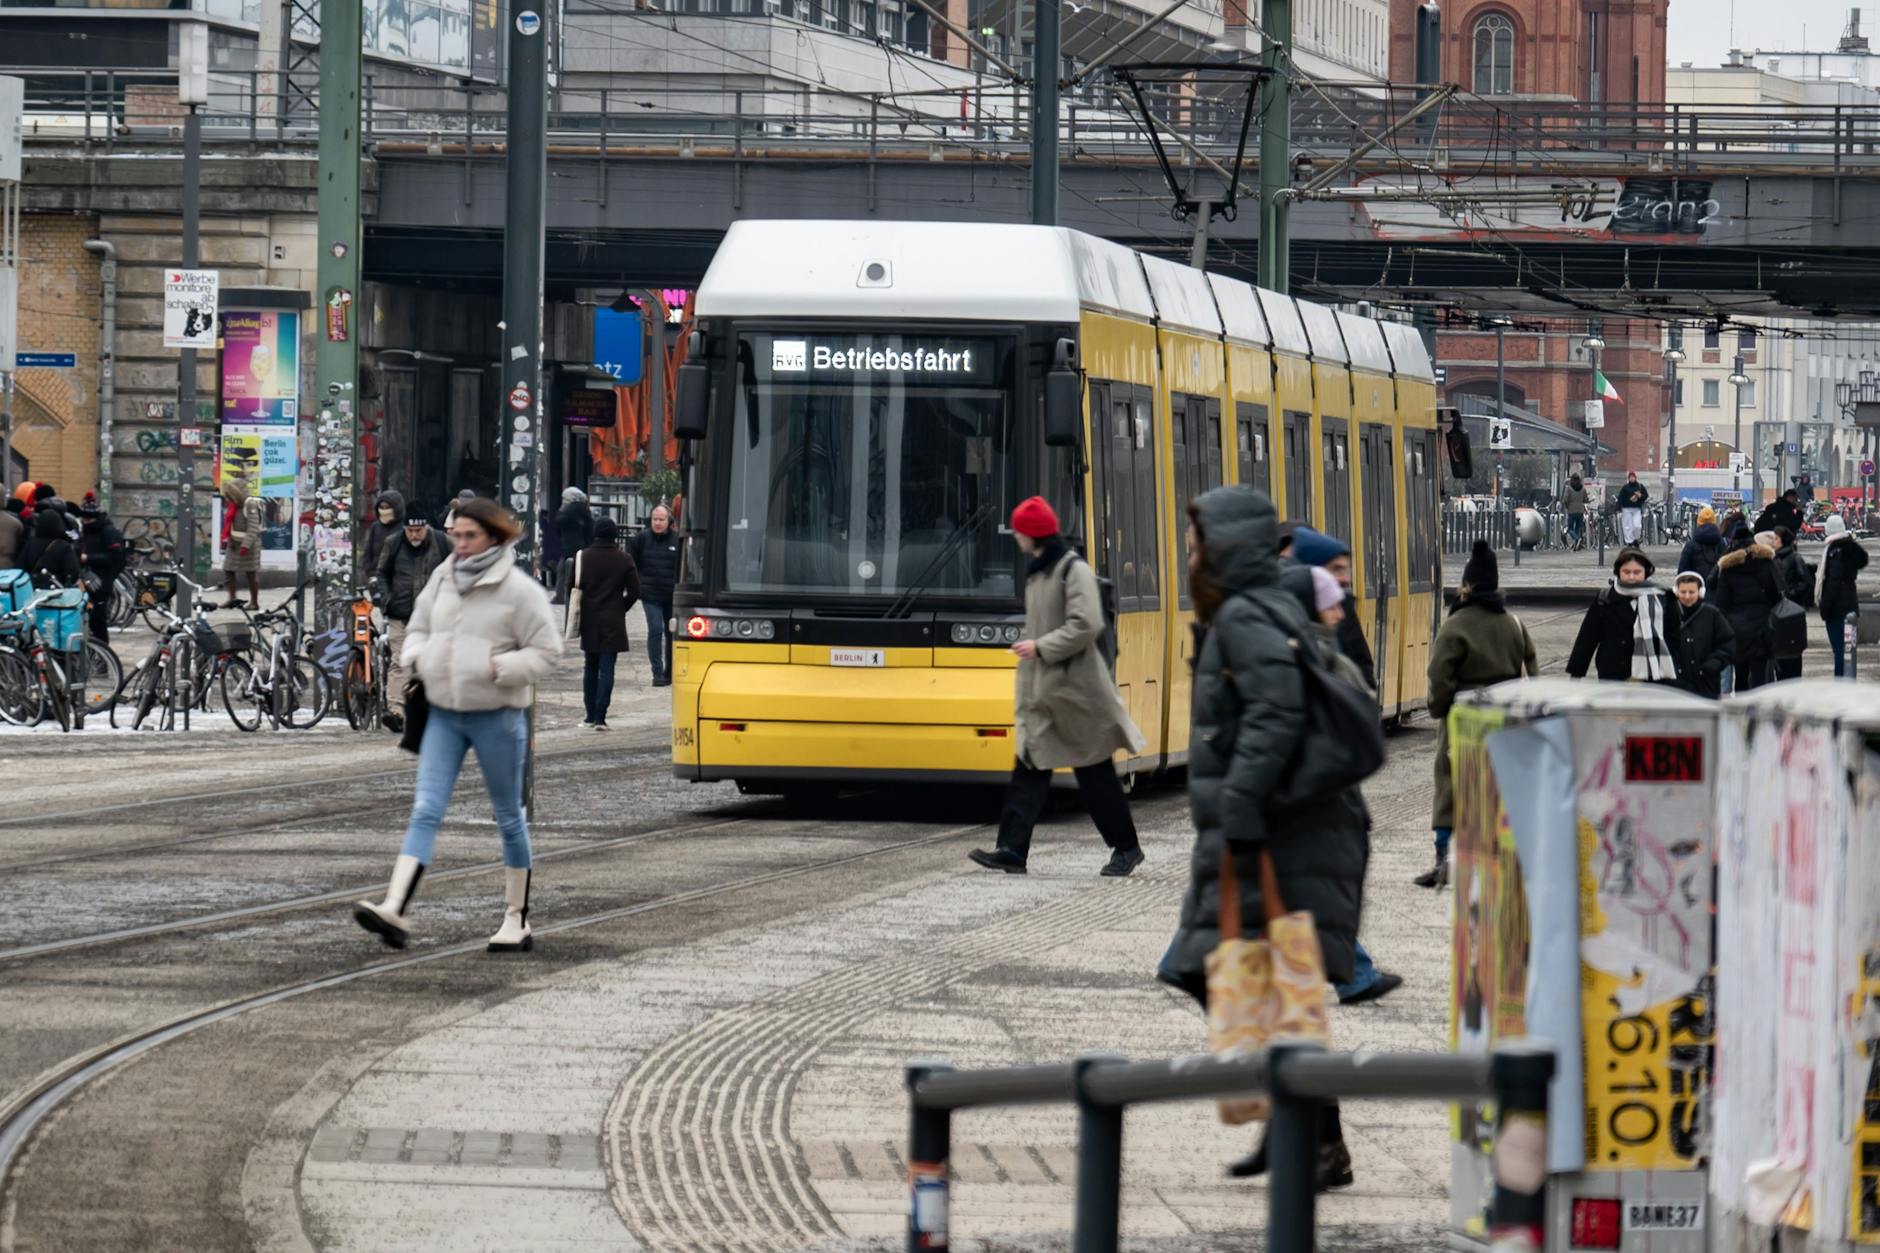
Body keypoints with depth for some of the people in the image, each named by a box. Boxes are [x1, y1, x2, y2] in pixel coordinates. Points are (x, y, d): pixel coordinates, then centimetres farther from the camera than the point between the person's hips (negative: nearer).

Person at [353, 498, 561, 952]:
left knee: (509, 817, 9)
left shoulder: (519, 590, -10)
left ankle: (517, 921, 19)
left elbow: (546, 651, -8)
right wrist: (415, 659, 0)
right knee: (425, 811, -7)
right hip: (444, 713, 4)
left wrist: (497, 669, -21)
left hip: (497, 716, -4)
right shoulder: (442, 578, 5)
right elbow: (419, 628, 20)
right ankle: (396, 910, -17)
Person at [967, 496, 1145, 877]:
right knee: (1029, 768, 1)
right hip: (1040, 689, 8)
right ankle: (1012, 850, -3)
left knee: (1094, 774, 1)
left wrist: (1041, 647, -20)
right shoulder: (1037, 572, 13)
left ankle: (1126, 847, 13)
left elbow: (1086, 625, -22)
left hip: (1073, 689, -8)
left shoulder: (1075, 571, -14)